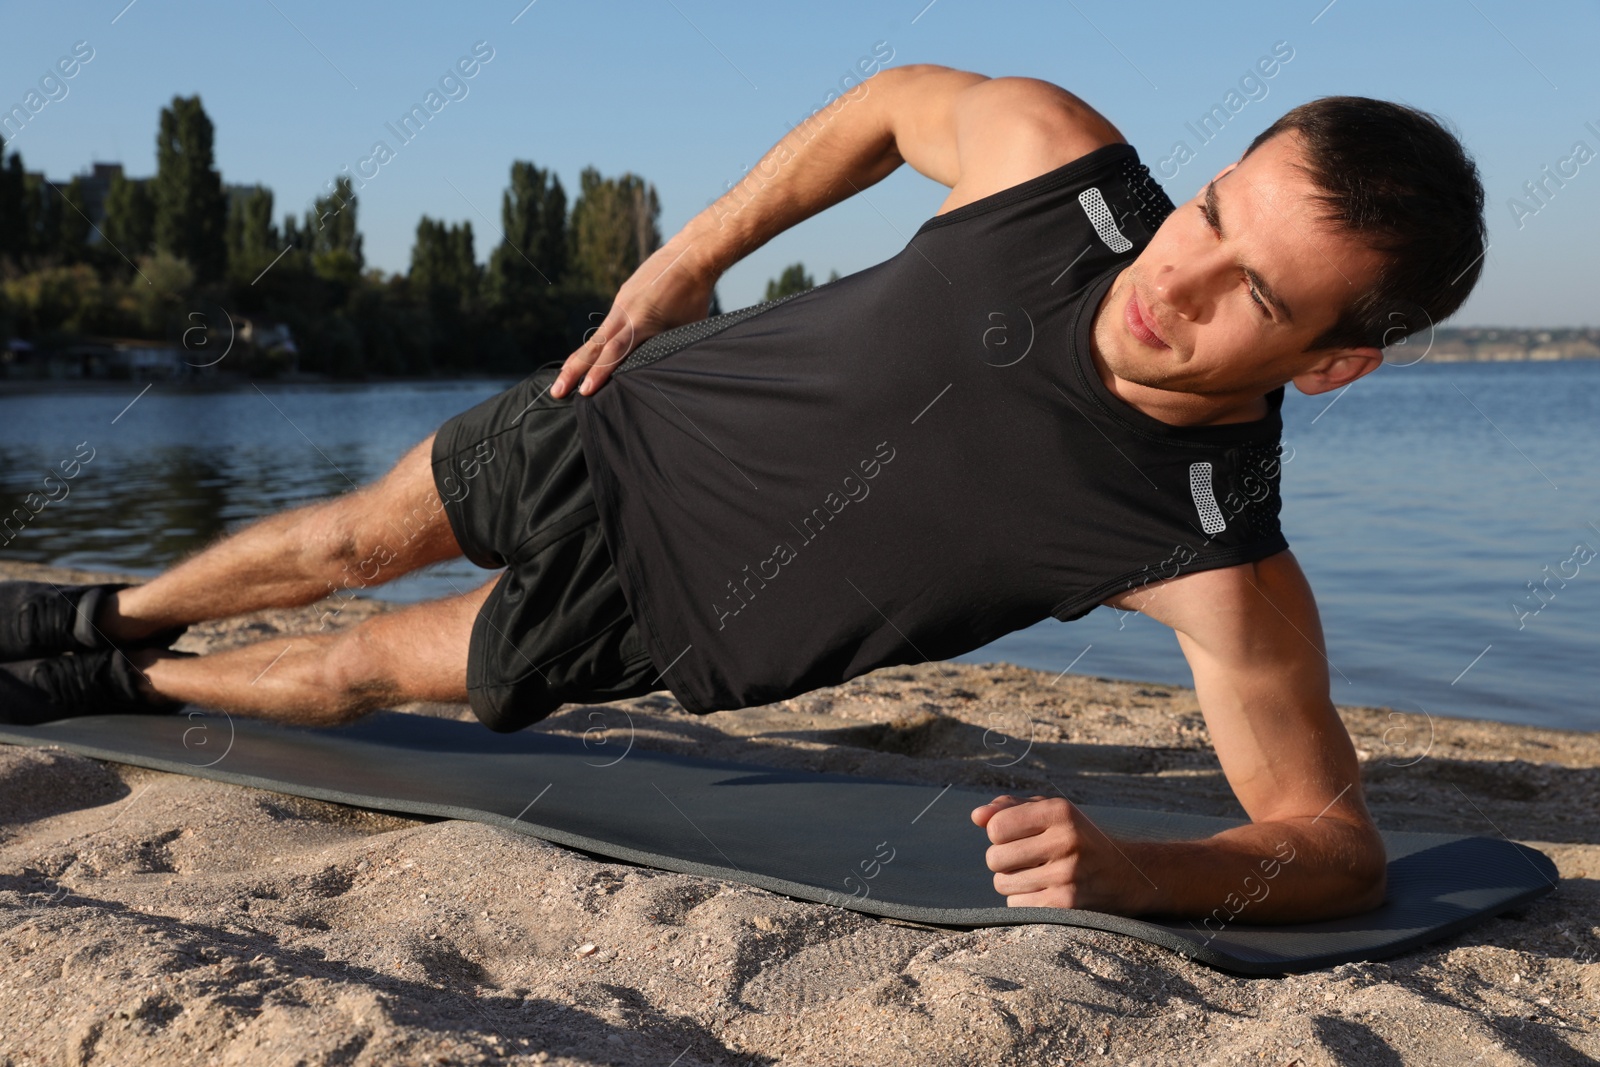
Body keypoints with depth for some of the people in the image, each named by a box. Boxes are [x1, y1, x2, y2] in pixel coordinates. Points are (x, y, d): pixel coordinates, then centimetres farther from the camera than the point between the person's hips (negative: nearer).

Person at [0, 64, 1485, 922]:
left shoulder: (1223, 572, -33)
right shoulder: (1046, 149, -27)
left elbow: (1336, 846, -25)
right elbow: (897, 102, -4)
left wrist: (1135, 872, -45)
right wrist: (686, 258, -3)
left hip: (669, 614, -2)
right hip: (631, 426, 2)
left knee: (355, 670, 15)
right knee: (350, 542, 24)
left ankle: (128, 684, 49)